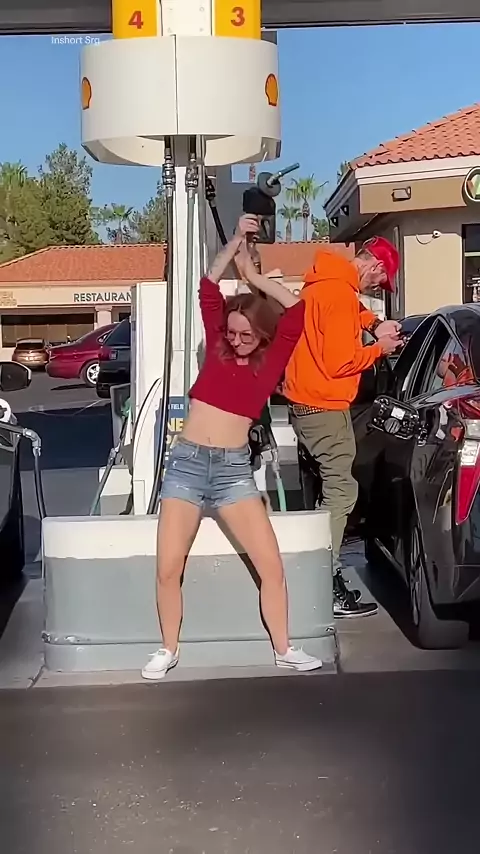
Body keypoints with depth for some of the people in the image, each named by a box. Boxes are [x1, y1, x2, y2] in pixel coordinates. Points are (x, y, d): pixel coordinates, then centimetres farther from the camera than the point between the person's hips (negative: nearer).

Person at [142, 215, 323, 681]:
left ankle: (283, 649, 12)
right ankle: (168, 650, 15)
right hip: (186, 462, 1)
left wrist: (254, 275, 5)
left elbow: (295, 308, -1)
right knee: (167, 570, -4)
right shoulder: (217, 350, 9)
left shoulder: (270, 362, 6)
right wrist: (236, 241, -1)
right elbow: (208, 290, 2)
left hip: (234, 469, 0)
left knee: (271, 566, -5)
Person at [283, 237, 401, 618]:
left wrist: (373, 323, 16)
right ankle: (330, 589, -8)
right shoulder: (340, 292, -18)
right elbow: (340, 363, -21)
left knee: (328, 487, 14)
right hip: (325, 406, -10)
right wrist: (380, 347, -6)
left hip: (308, 402, 10)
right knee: (341, 491, -8)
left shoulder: (325, 283, 13)